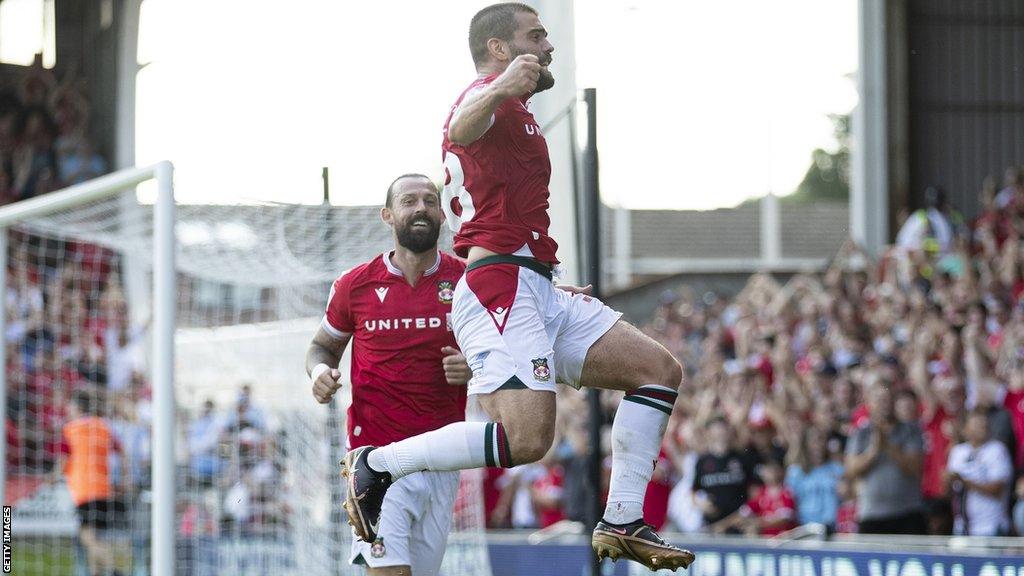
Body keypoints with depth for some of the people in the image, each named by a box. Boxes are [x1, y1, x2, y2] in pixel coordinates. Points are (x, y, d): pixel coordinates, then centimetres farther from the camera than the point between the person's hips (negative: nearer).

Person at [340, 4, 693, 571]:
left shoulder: (500, 103, 29)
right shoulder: (491, 98, -5)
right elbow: (462, 130, -31)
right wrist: (499, 89, -54)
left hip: (535, 291, 11)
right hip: (502, 285, -11)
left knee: (660, 370, 6)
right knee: (526, 438, -26)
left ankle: (622, 523, 2)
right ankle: (375, 465, -12)